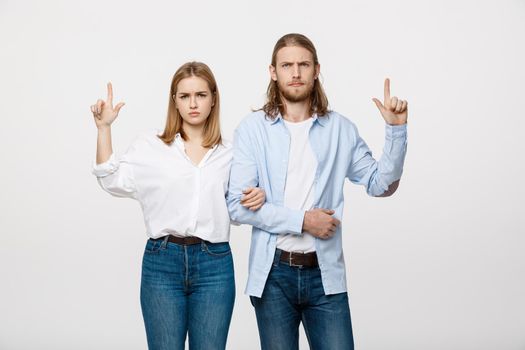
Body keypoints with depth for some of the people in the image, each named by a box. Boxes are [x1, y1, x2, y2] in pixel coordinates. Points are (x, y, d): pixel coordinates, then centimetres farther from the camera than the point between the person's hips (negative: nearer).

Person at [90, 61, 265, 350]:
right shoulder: (149, 147, 6)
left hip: (215, 264, 1)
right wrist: (103, 128, -7)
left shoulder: (228, 153, 10)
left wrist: (257, 197, -2)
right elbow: (114, 182, -6)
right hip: (162, 261, -1)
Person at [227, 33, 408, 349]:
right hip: (274, 274, -1)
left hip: (326, 274, 2)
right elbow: (238, 204, -9)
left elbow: (381, 184, 6)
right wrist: (302, 220, -13)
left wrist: (396, 130, -4)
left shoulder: (341, 129, 6)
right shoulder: (253, 128, -3)